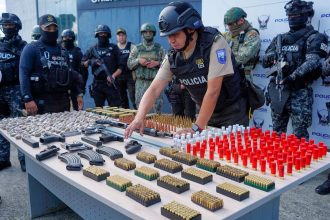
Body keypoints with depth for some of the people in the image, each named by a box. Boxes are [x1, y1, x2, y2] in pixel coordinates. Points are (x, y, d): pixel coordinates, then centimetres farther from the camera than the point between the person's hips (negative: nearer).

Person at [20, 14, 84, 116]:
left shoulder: (62, 51, 16)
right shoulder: (31, 49, -3)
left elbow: (70, 74, 20)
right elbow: (24, 75, -11)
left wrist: (79, 93, 11)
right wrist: (28, 99, -21)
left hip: (63, 100, 6)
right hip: (42, 101, -6)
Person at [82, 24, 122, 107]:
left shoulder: (114, 48, 5)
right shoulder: (92, 49, 11)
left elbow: (120, 67, 1)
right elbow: (83, 64, 13)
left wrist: (113, 76, -14)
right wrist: (90, 62, -7)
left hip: (111, 84, -2)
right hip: (97, 84, 3)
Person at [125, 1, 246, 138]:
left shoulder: (215, 43, -24)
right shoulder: (172, 57, -8)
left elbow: (213, 91, -27)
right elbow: (154, 89, -8)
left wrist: (196, 128, -26)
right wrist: (139, 118, -24)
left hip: (231, 112, -4)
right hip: (206, 112, 5)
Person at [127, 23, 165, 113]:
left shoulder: (159, 48, 7)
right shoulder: (136, 48, 9)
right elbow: (129, 64, 8)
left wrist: (157, 63, -12)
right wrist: (138, 60, -10)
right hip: (141, 82, 1)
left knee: (157, 107, -1)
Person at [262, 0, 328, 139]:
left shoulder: (313, 37, -1)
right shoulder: (280, 38, 15)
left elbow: (312, 62, -17)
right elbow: (264, 62, 15)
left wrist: (293, 77, -29)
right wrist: (274, 55, -6)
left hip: (299, 92, -5)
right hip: (278, 90, 5)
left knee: (299, 135, -1)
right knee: (277, 131, 14)